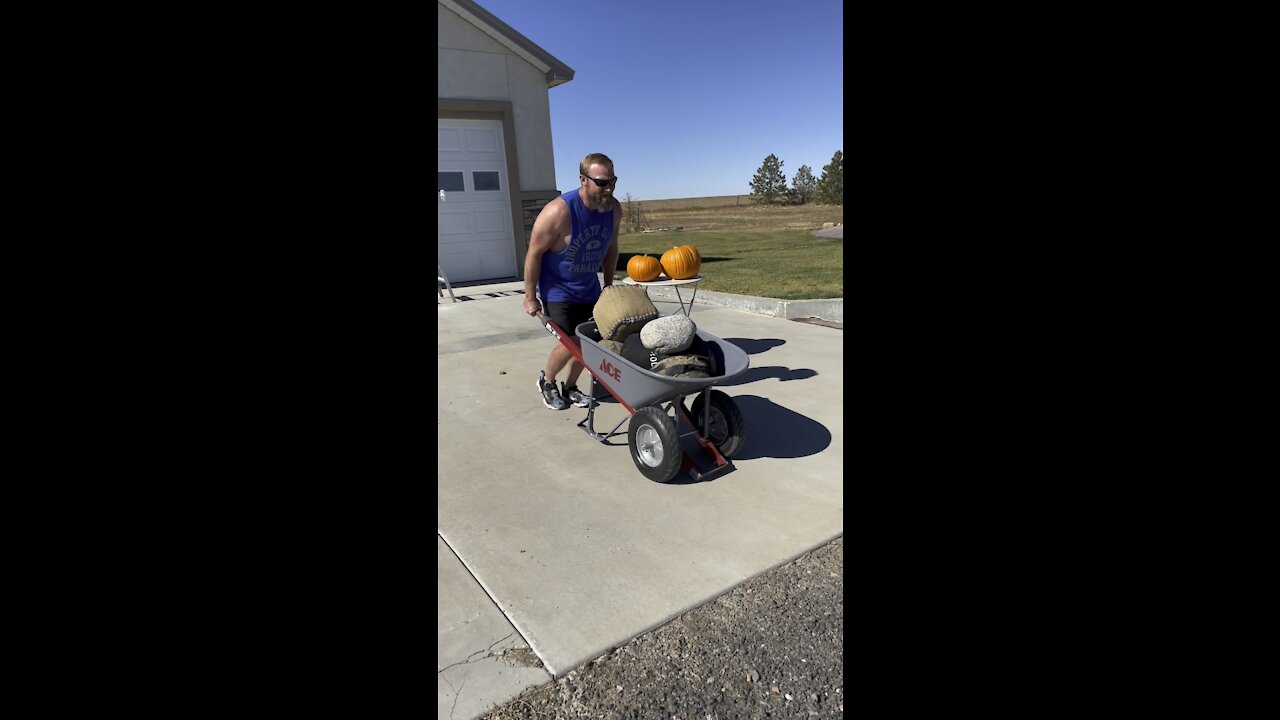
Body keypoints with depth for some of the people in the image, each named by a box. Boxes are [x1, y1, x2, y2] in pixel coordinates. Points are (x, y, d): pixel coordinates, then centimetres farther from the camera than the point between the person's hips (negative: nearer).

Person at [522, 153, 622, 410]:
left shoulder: (614, 209, -9)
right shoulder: (559, 211, -28)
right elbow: (534, 254, -19)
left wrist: (608, 284, 13)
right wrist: (530, 297, -15)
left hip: (589, 290, 6)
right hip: (558, 291, -6)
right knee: (570, 345, -9)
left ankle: (570, 387, 32)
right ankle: (546, 381, 22)